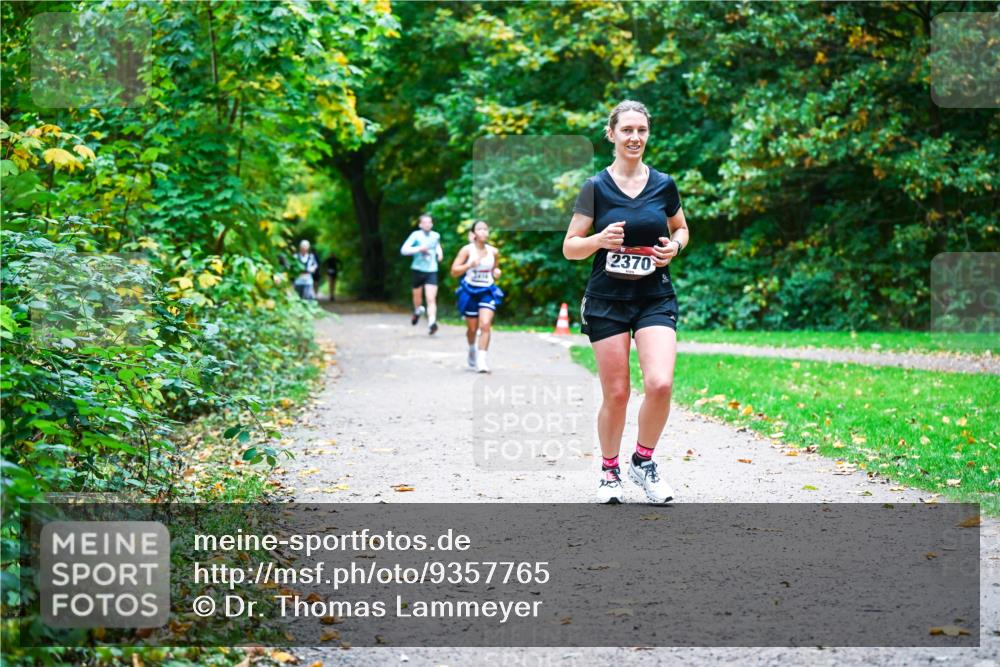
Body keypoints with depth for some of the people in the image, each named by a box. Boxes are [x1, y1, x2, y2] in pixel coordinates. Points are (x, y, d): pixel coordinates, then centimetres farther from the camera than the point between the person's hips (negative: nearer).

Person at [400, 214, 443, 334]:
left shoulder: (436, 236, 6)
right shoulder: (416, 235, -7)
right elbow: (404, 250, -16)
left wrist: (440, 252, 10)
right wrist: (419, 249, -25)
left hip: (431, 271, 1)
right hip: (418, 269, -1)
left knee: (431, 299, -14)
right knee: (417, 296, 17)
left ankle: (432, 323, -24)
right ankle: (418, 310, 50)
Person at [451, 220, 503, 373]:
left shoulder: (493, 251, 3)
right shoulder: (467, 250, -7)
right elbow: (454, 271, -9)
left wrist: (496, 272, -2)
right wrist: (470, 264, -22)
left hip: (487, 292, 1)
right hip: (470, 291, -1)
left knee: (485, 325, -18)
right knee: (472, 328, 11)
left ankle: (482, 360, -18)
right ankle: (472, 351, 42)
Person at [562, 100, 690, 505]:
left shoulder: (663, 185, 4)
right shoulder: (596, 187, -2)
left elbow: (681, 228, 20)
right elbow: (570, 248, 0)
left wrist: (675, 247, -2)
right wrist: (600, 239, -19)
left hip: (655, 298, 1)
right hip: (607, 300, -1)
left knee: (660, 383, -16)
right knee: (616, 394, 0)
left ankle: (644, 460, 7)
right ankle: (609, 472, 21)